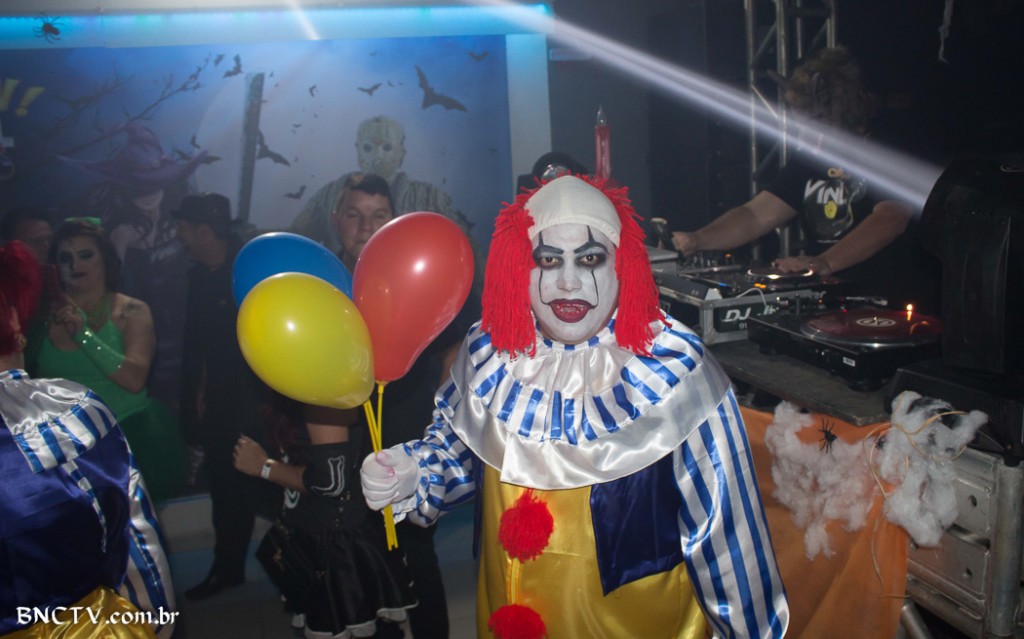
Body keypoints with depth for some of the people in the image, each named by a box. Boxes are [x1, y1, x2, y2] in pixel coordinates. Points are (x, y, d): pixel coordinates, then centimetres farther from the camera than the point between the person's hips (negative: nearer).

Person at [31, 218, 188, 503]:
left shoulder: (131, 310, -4)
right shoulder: (48, 313, 5)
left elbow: (134, 380, -16)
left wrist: (83, 333, -19)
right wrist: (42, 321, -8)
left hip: (132, 433, -3)